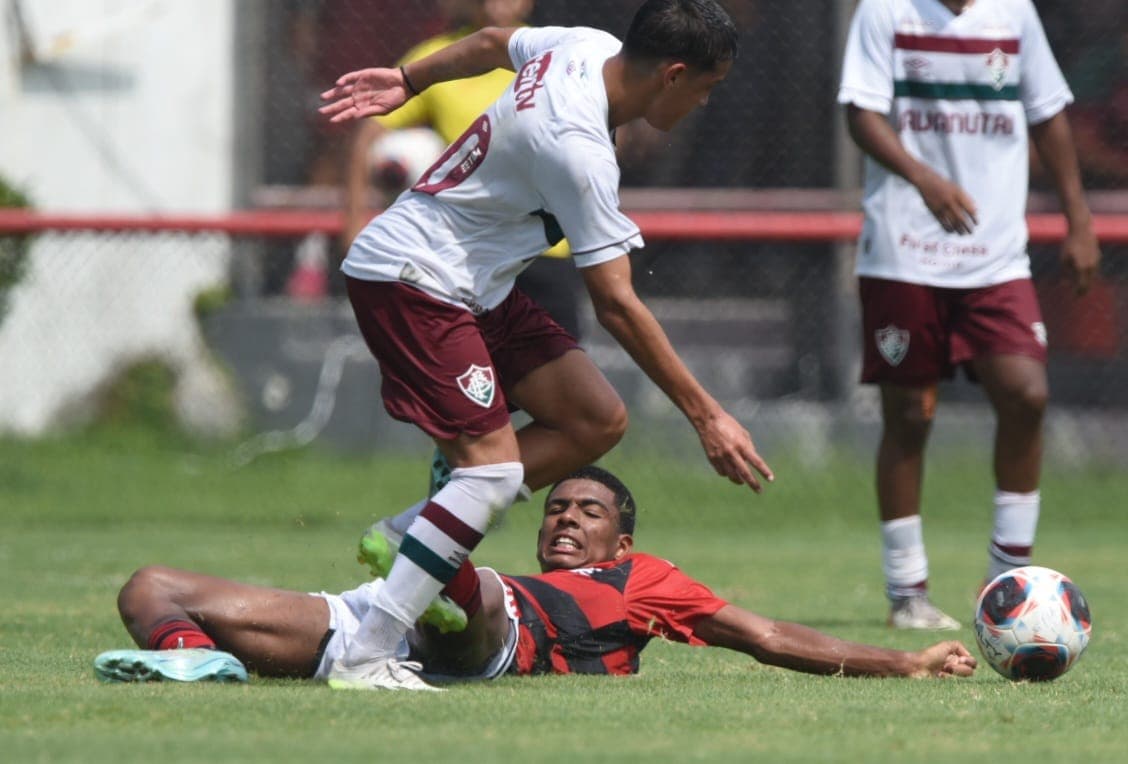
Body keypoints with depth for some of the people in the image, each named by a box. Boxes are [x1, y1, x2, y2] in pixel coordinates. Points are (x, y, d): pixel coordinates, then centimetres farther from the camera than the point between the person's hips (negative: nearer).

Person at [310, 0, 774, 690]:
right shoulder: (577, 148, -29)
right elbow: (616, 305, -27)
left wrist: (406, 81, 38)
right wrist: (705, 414, -23)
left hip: (477, 285, 11)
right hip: (412, 278, -11)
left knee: (597, 421, 1)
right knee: (495, 469, -21)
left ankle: (409, 531, 5)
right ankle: (364, 660, -22)